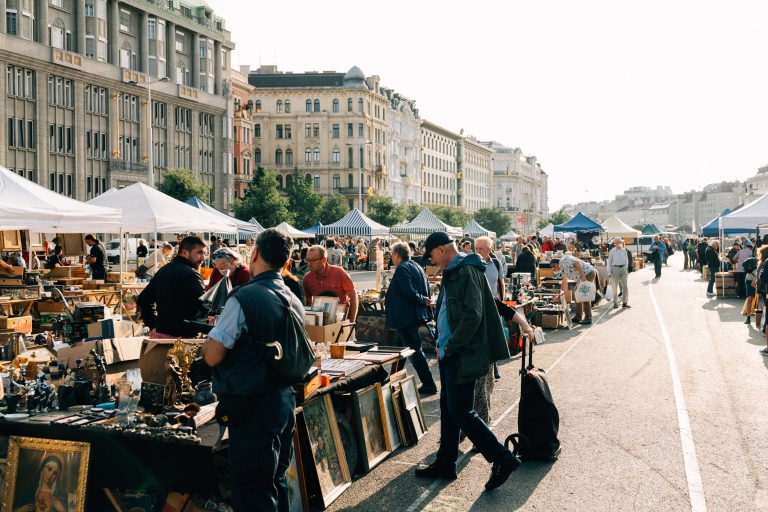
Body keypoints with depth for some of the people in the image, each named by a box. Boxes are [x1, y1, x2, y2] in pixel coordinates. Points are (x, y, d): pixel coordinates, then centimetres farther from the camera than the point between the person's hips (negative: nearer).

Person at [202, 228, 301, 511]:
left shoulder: (243, 298, -18)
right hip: (284, 400, 8)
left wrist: (211, 339, 2)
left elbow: (212, 356, -19)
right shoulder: (295, 303, 6)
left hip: (250, 406, -8)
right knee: (277, 482, 20)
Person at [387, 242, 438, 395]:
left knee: (415, 350, -5)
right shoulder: (417, 266, 13)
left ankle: (428, 385, -3)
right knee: (401, 346, 21)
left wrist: (423, 301, -13)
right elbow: (427, 289, 15)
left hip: (406, 316, -10)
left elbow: (409, 291, -25)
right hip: (417, 315, 10)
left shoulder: (402, 268, -16)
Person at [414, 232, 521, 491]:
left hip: (463, 354, -10)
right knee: (448, 408, 15)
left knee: (460, 411, -8)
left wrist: (450, 346, -17)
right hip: (450, 353, 10)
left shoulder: (467, 271, -17)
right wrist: (441, 343, 11)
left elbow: (472, 315, -24)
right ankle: (445, 463, 25)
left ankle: (503, 459, -1)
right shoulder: (452, 273, 15)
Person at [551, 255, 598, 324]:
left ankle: (588, 318, -3)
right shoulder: (563, 267, 22)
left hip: (588, 274, -11)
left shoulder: (563, 262, -10)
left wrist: (582, 276, -28)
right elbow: (564, 281, 32)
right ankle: (578, 317, 19)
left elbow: (577, 263, -24)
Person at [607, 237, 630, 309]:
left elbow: (626, 260, 18)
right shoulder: (612, 251, -1)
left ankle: (624, 303, 3)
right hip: (615, 268, -3)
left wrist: (626, 267, 10)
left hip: (623, 268, 3)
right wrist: (609, 272, -4)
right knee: (615, 287, 2)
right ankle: (615, 303, 11)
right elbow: (609, 262, 1)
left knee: (625, 286, -3)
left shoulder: (624, 250, 8)